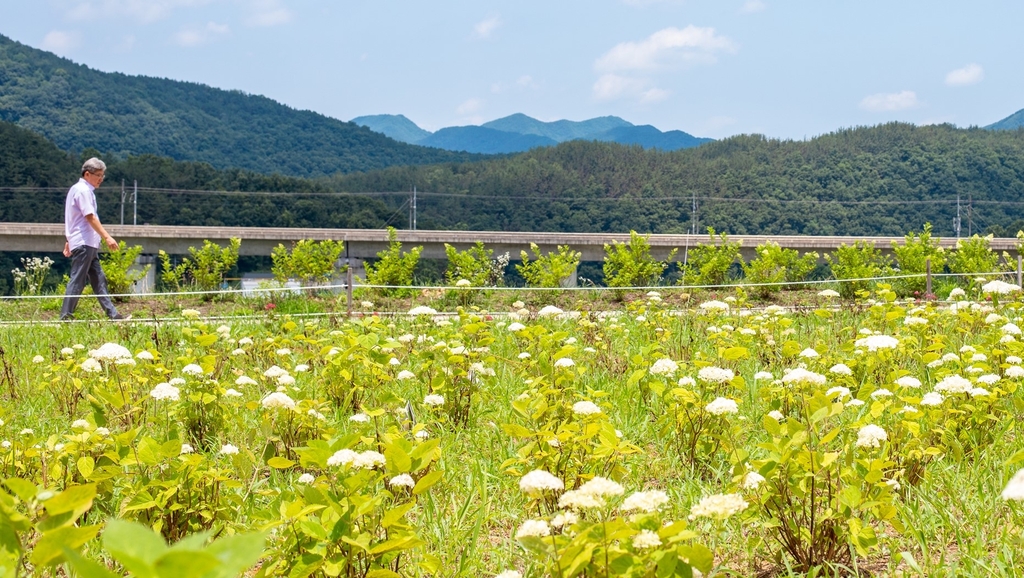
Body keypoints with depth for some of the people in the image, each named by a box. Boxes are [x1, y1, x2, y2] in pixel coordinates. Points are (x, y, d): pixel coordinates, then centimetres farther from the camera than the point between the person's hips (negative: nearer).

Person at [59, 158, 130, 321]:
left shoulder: (79, 189, 19)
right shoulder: (83, 190, -12)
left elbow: (74, 217, 22)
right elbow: (90, 217, -19)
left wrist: (70, 240, 24)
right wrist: (107, 237, -22)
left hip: (89, 245, 11)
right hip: (83, 244, -11)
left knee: (99, 280, 9)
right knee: (77, 281, -8)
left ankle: (112, 314, 10)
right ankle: (66, 317, -6)